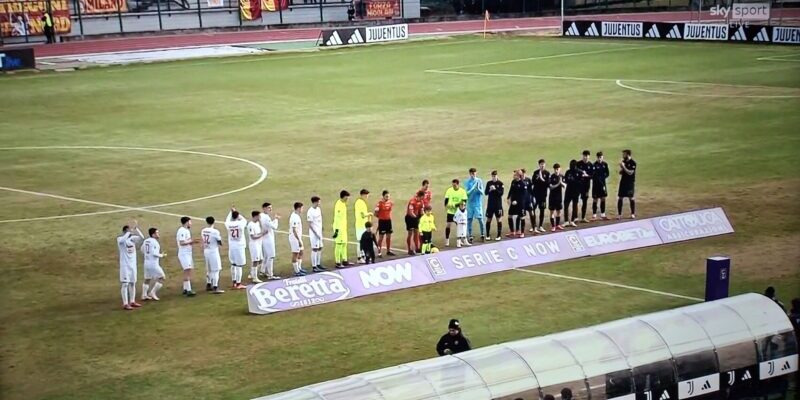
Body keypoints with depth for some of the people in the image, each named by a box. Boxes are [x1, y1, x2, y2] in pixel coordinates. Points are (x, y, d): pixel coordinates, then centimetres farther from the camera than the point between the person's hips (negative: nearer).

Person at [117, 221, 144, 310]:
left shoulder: (132, 238, 5)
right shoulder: (120, 239, -10)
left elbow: (142, 237, -11)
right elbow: (123, 239, -34)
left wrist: (136, 228, -20)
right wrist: (129, 231, -31)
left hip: (133, 264, 6)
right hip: (125, 265, -6)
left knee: (133, 283, 12)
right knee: (125, 284, -5)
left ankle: (132, 302, 21)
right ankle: (125, 304, -5)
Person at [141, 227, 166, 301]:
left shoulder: (146, 241, 8)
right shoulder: (154, 242, -15)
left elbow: (142, 250, 18)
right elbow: (154, 253, -21)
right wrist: (162, 255, -6)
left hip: (146, 263, 8)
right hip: (154, 264, -8)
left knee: (147, 280, 17)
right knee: (161, 278, 2)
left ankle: (144, 295, 17)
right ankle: (153, 293, -1)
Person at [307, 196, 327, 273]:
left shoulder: (318, 209, 9)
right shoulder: (310, 212, -16)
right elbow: (310, 224, -16)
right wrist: (316, 233, -18)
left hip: (319, 232, 8)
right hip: (314, 233, -8)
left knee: (320, 248, 12)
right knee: (315, 249, -6)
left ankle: (318, 264, 20)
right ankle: (314, 267, -2)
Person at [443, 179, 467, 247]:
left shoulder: (462, 191, -7)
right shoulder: (449, 190, -4)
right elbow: (446, 199, 1)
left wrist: (455, 205, -22)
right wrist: (446, 205, -19)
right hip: (450, 211, 0)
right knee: (448, 225, -3)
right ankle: (447, 241, 5)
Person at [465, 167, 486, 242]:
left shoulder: (479, 181, -1)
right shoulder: (467, 182, -1)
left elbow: (482, 192, -1)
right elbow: (467, 193, -5)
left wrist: (478, 188, -21)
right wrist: (473, 189, -22)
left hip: (478, 203, 0)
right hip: (470, 203, 0)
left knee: (480, 219, -1)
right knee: (469, 220, 1)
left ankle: (482, 235, 13)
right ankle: (470, 237, 7)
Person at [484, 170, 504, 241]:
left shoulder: (500, 183, -4)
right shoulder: (489, 183, 5)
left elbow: (502, 193, -11)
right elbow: (486, 193, 2)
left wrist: (495, 189, -23)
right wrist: (489, 190, -17)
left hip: (498, 204, -3)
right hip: (490, 204, 3)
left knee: (499, 219, 1)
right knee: (488, 219, 6)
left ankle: (499, 235, 6)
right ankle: (488, 235, 16)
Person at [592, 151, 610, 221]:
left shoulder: (605, 164, 2)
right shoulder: (595, 164, -11)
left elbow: (607, 173, 8)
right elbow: (592, 175, -12)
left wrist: (604, 177, -10)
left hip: (603, 183, 5)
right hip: (596, 184, -5)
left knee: (603, 199, 9)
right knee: (595, 200, 1)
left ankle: (602, 215, 17)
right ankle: (594, 215, 7)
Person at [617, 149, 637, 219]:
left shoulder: (632, 163, -11)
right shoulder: (623, 162, 7)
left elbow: (630, 172, -20)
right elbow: (620, 172, 10)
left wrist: (623, 166, -22)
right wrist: (621, 167, -9)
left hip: (630, 183, -5)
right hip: (623, 182, 5)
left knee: (631, 198, 3)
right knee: (620, 198, 1)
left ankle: (633, 213, 15)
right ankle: (619, 214, 6)